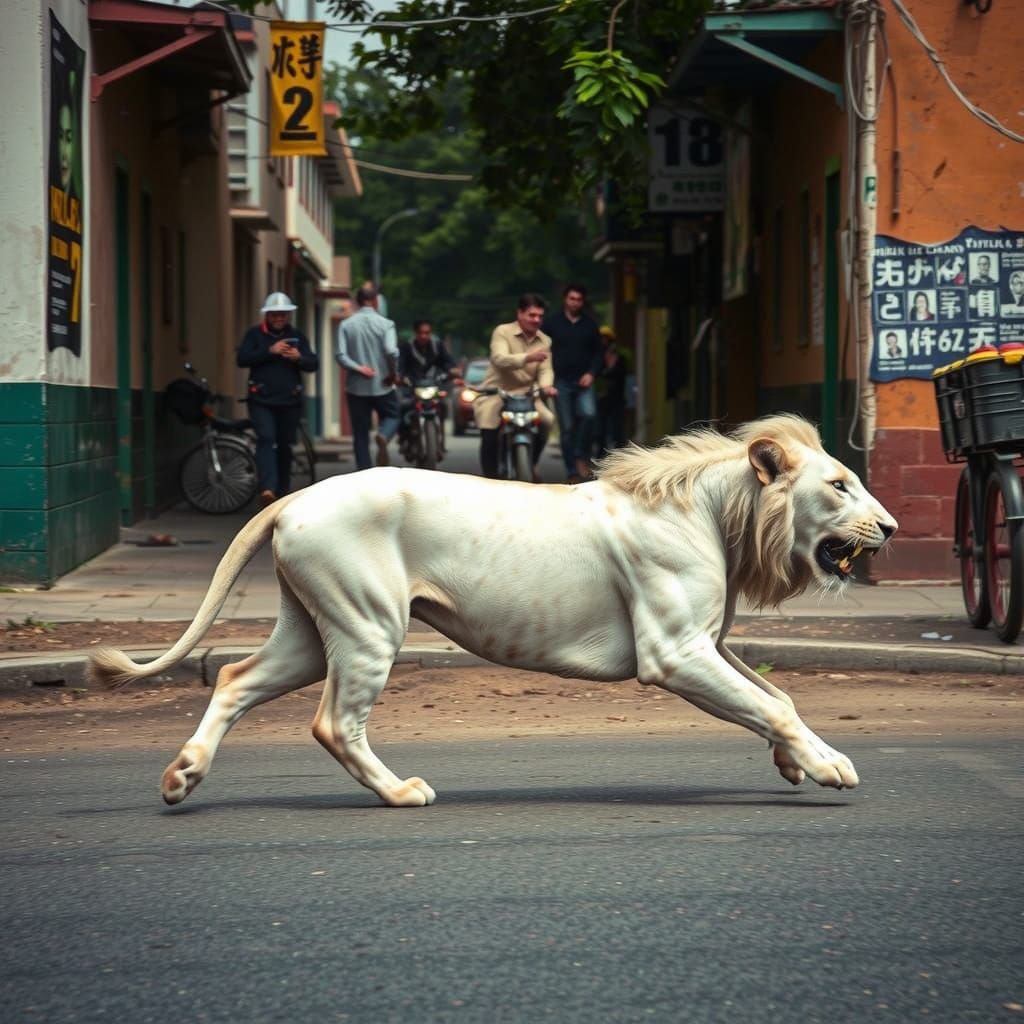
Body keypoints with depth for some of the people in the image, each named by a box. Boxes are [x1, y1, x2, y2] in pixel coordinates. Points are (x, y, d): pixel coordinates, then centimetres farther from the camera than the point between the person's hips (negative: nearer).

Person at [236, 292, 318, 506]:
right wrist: (270, 351, -16)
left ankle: (283, 491, 21)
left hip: (290, 400, 3)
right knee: (266, 440, -19)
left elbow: (313, 364, 7)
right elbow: (242, 359, -7)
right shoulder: (255, 334, 5)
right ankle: (267, 488, -31)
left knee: (285, 446, 9)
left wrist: (299, 358, -15)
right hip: (261, 400, -3)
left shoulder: (297, 336, 12)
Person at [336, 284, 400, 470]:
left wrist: (358, 368, -10)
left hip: (356, 387, 2)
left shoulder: (346, 325, 0)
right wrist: (393, 373, -6)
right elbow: (391, 351, -19)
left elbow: (340, 355, -12)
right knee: (391, 417, 19)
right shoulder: (385, 324, -6)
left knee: (360, 435, 9)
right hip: (382, 385, -2)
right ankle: (383, 436, -15)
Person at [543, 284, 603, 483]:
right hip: (561, 382, -1)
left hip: (583, 382, 1)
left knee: (589, 414, -25)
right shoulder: (552, 323, 5)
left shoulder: (590, 325, 12)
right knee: (567, 427, -1)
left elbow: (597, 353, 14)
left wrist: (591, 373, -3)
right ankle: (572, 472, 4)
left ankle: (581, 456, -10)